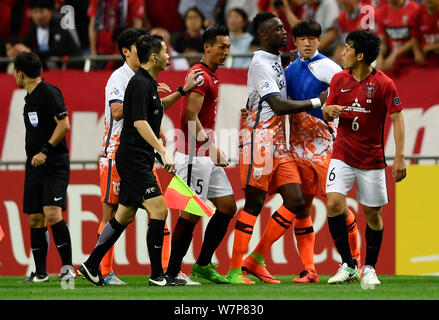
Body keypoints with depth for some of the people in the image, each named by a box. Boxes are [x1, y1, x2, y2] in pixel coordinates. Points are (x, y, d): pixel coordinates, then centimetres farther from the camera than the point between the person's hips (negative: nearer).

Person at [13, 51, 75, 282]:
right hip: (34, 167, 9)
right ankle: (40, 273, 10)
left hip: (54, 164, -9)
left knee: (52, 213, -18)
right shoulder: (30, 98, 16)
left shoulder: (49, 93, -11)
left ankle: (67, 267, -12)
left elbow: (64, 125, -18)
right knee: (35, 219, 5)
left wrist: (45, 151, -20)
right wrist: (34, 157, 18)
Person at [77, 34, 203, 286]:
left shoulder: (148, 83, 14)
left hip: (138, 160, 10)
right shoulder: (140, 84, -16)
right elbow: (140, 123, -24)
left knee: (124, 216, 14)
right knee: (159, 210, -12)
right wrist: (163, 151, -29)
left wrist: (183, 90, 31)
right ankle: (157, 275, -9)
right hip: (134, 159, -10)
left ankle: (91, 266, 20)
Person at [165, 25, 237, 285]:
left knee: (228, 207, 10)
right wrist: (209, 146, -16)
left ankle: (203, 264, 17)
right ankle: (172, 272, -2)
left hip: (208, 156, 10)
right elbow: (191, 117, -20)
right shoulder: (200, 76, -13)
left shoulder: (211, 77, 18)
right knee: (192, 213, -8)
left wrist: (215, 148, 17)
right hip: (194, 154, -10)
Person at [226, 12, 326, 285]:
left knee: (296, 201, 1)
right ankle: (235, 270, -3)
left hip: (279, 142, 9)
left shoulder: (278, 61, 18)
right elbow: (279, 106, -20)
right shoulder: (261, 63, -12)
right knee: (254, 203, -8)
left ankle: (255, 260, 8)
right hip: (260, 137, -9)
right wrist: (316, 102, -14)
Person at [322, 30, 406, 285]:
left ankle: (370, 268, 20)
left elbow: (397, 119, -9)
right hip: (343, 155, 3)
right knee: (334, 204, -14)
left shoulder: (384, 84, -11)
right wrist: (329, 110, -13)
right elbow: (327, 113, 13)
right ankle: (348, 265, -1)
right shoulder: (339, 79, 2)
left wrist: (400, 157, -16)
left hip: (372, 158, -3)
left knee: (373, 213, 2)